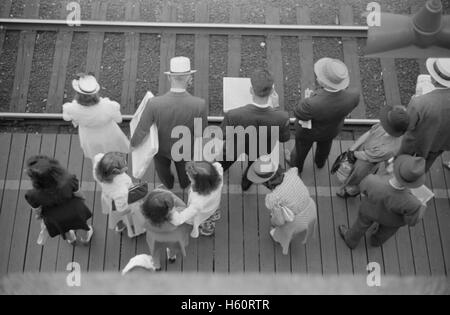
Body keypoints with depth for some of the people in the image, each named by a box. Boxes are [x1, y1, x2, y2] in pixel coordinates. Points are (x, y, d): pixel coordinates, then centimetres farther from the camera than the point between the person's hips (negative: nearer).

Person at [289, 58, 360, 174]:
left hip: (308, 130, -3)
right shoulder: (354, 95, -34)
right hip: (332, 128, 3)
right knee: (325, 143, 36)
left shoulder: (312, 104, -46)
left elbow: (299, 114, -23)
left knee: (302, 147, 30)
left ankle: (297, 165, 61)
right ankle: (320, 161, 67)